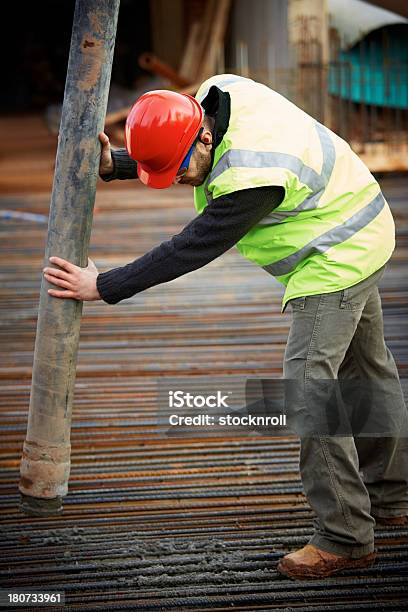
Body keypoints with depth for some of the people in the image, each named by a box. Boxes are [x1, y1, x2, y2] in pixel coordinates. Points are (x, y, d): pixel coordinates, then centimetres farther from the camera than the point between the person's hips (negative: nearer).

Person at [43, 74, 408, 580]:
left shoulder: (252, 176, -36)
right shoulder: (217, 92, -10)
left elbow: (190, 251, -30)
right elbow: (168, 153, 7)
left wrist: (103, 287, -24)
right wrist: (114, 166, -10)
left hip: (336, 258, -10)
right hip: (356, 238, 10)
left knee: (308, 382, -13)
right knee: (365, 371, 20)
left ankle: (345, 537, -7)